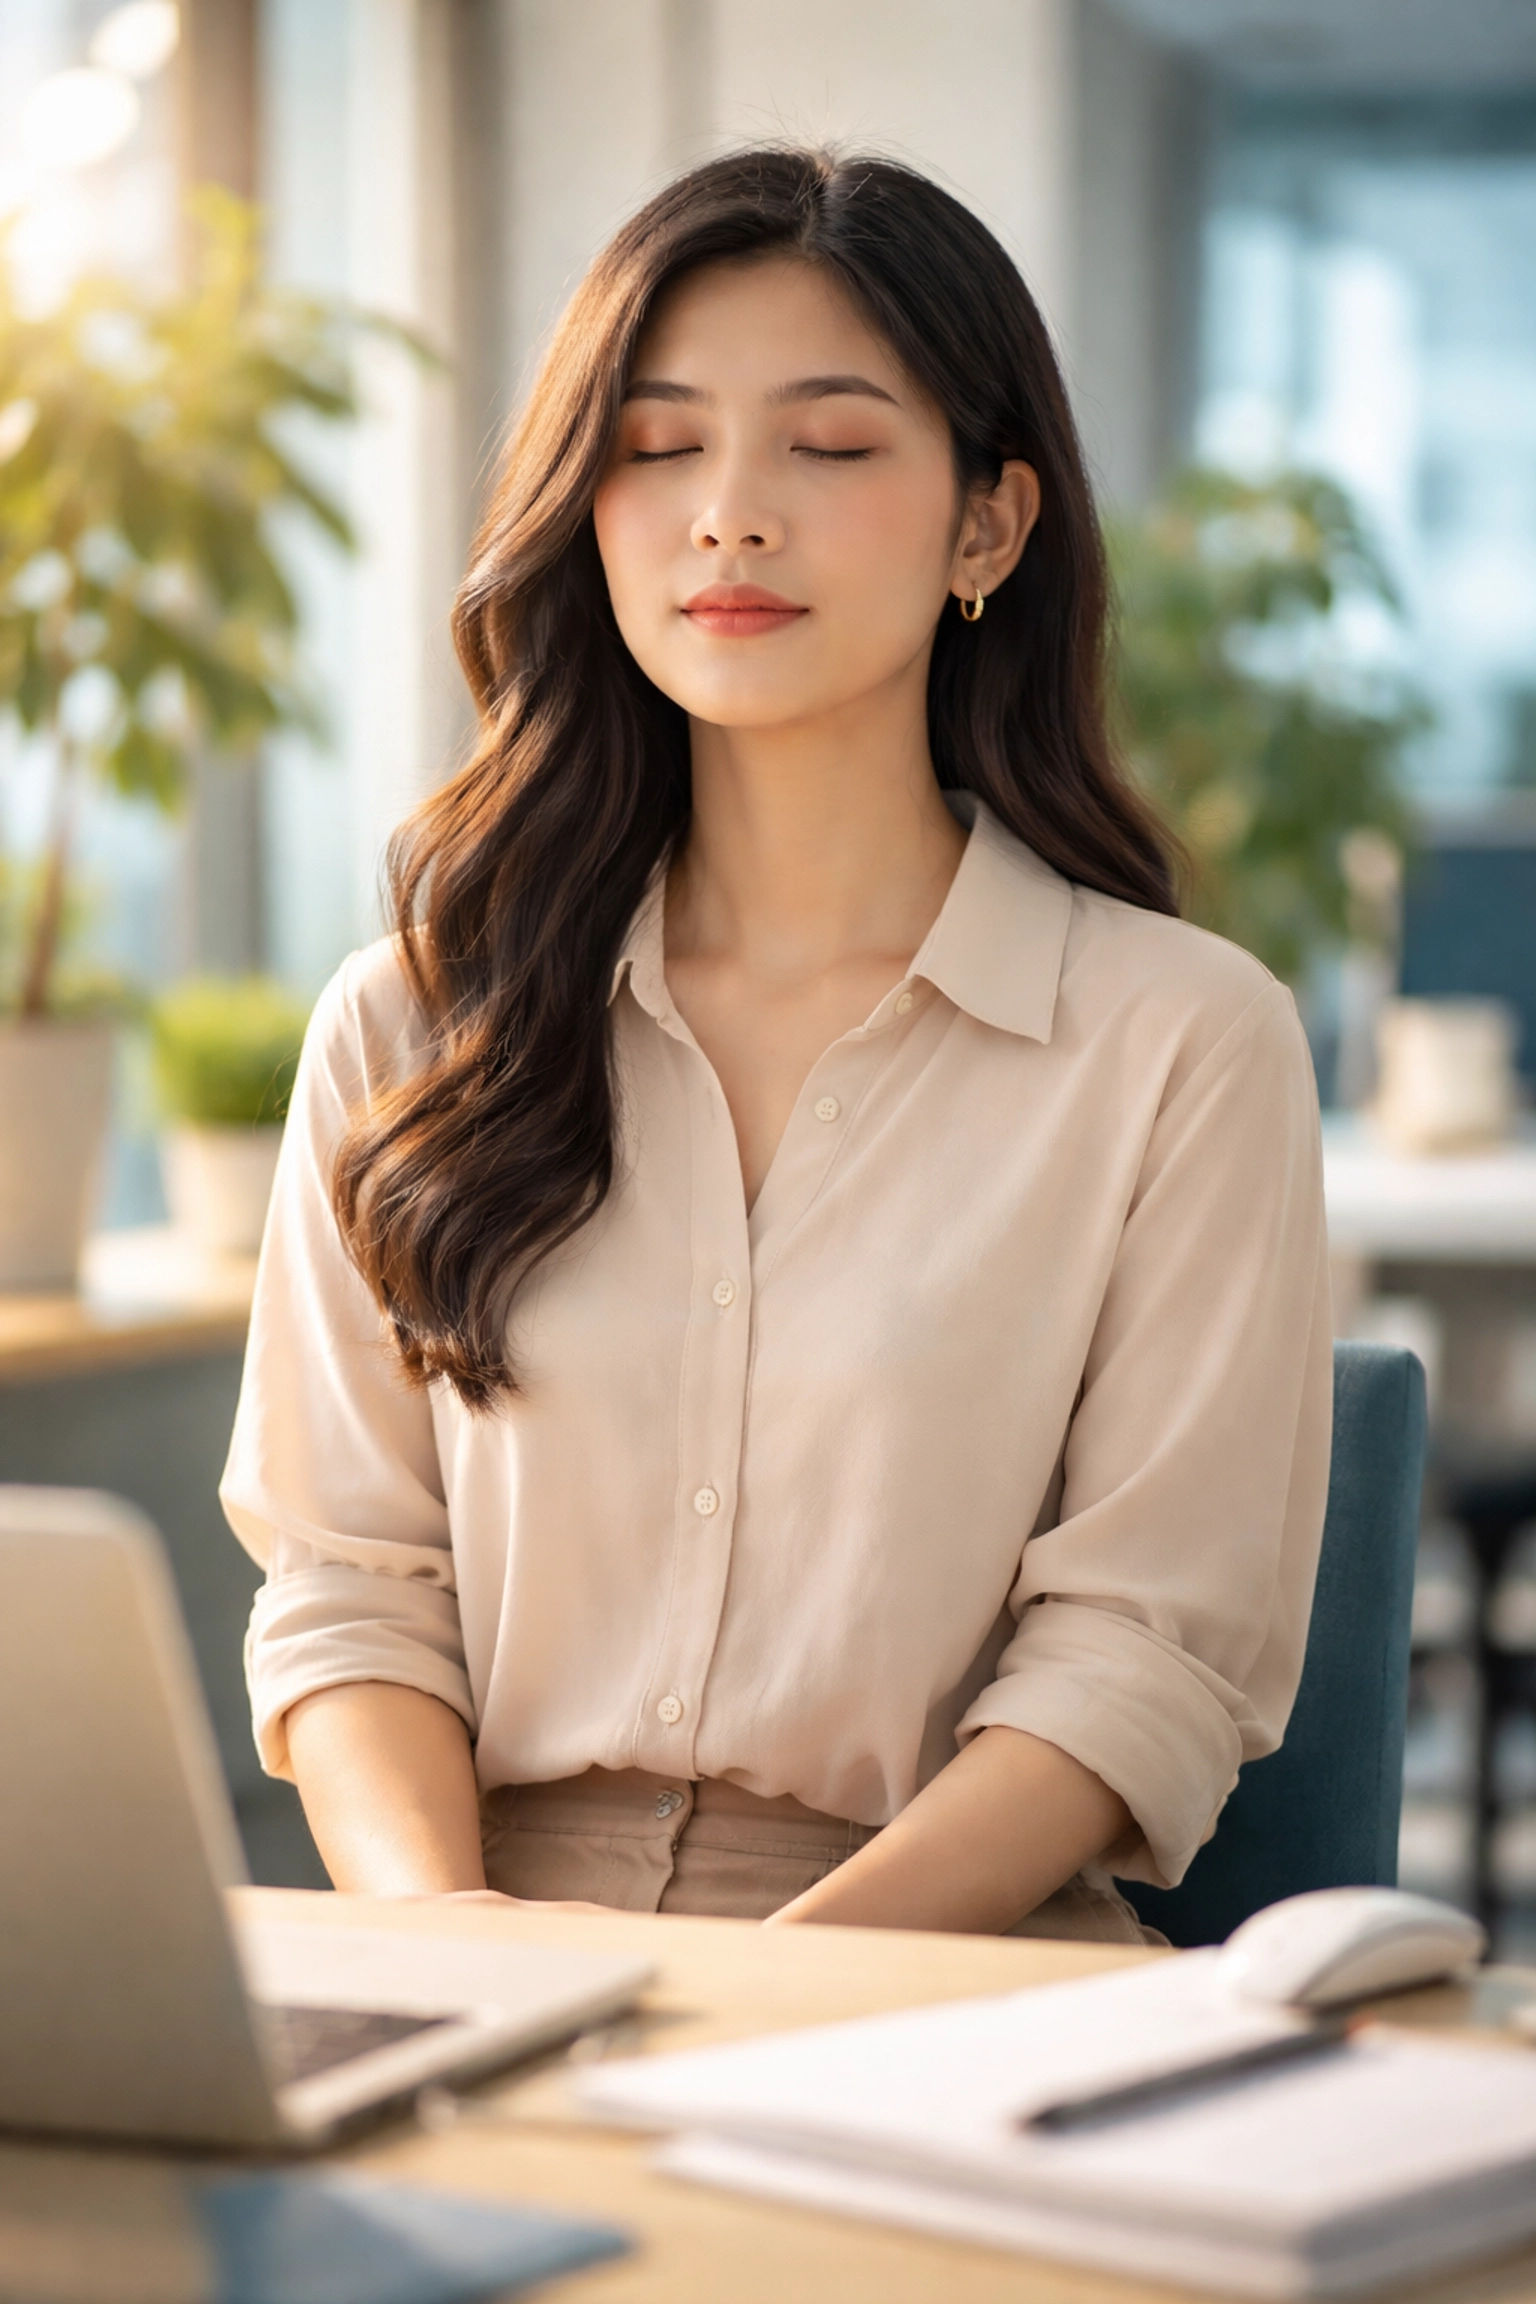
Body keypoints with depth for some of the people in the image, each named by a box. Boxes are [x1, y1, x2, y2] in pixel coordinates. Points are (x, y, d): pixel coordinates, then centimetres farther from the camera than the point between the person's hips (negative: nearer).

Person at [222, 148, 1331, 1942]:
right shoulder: (409, 1029, 11)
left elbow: (1143, 1657, -3)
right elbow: (350, 1585, 9)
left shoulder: (1185, 1040, 2)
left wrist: (782, 1985, -16)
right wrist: (437, 1928, -10)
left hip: (946, 1986, -2)